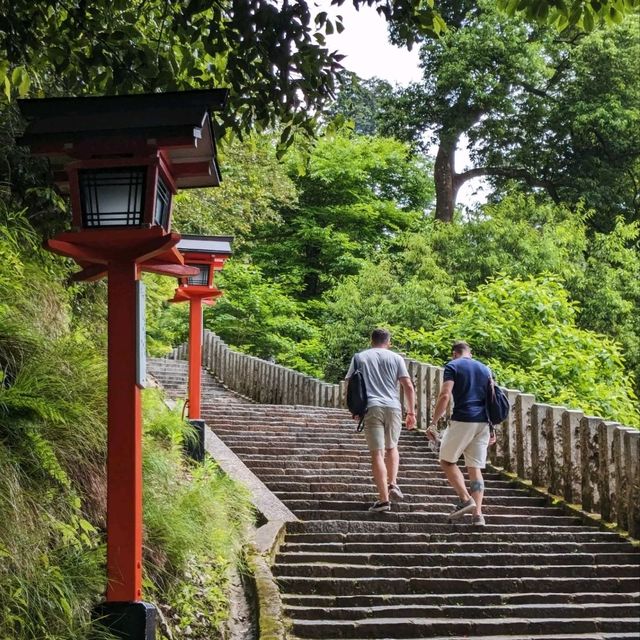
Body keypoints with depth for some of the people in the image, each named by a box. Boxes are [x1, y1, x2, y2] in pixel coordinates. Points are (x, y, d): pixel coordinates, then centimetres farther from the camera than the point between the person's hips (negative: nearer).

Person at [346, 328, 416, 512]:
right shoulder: (396, 358, 10)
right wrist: (411, 412, 7)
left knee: (377, 453, -3)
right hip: (393, 407, 1)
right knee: (391, 447, 23)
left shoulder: (359, 357, 11)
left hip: (371, 408, -1)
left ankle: (384, 499, -7)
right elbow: (408, 386, 3)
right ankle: (392, 483, 7)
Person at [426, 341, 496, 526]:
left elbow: (445, 396, -11)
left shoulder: (453, 366, 1)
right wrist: (492, 429, 22)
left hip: (462, 420, -5)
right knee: (475, 468, 7)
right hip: (483, 422, 5)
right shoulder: (485, 369, 18)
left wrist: (433, 423, -10)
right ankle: (477, 513, -2)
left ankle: (465, 499, -5)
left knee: (447, 460, 10)